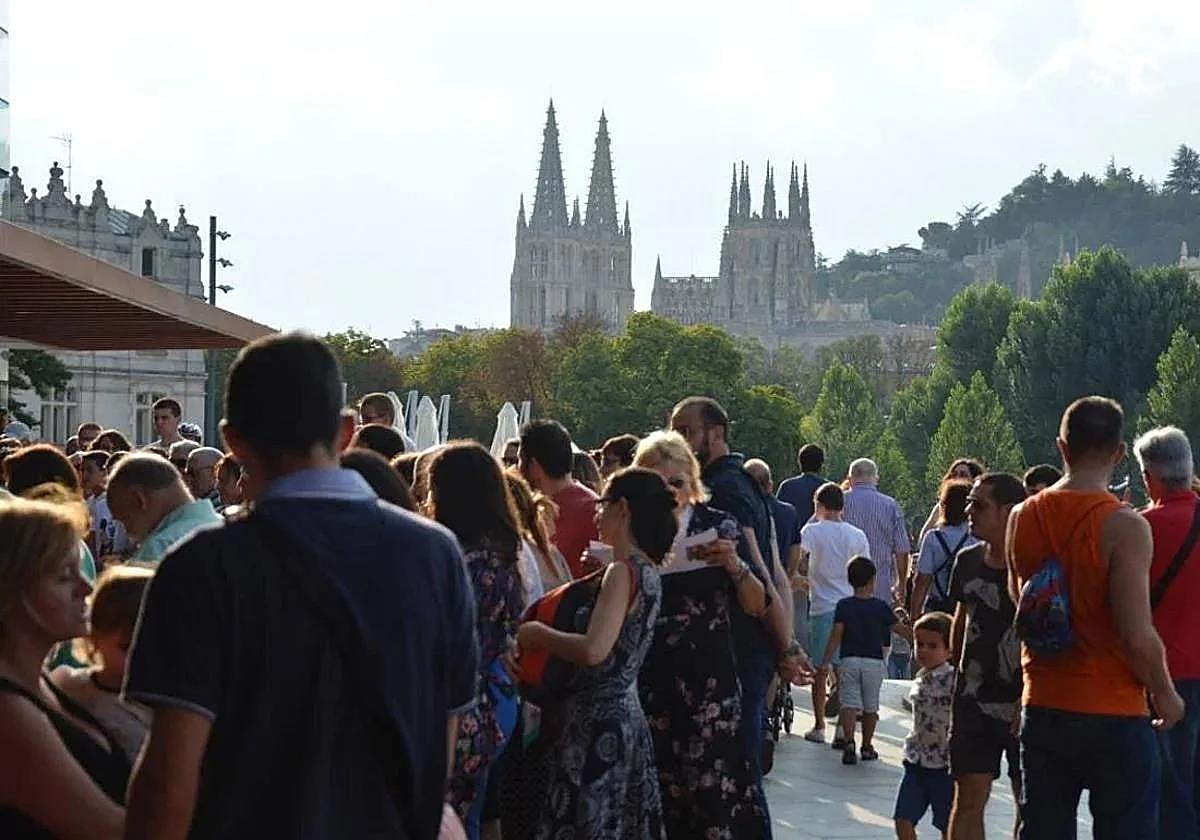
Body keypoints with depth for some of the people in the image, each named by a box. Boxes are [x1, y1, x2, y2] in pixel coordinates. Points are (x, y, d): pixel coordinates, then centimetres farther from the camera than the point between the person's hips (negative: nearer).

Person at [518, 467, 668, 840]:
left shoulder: (624, 571, -15)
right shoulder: (649, 572, 12)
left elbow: (593, 650, -25)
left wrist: (539, 633, -12)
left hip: (599, 720, -9)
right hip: (627, 714, 9)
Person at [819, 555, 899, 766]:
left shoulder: (844, 606, -4)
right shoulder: (881, 607, -1)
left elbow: (836, 636, -8)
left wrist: (825, 662, -6)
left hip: (849, 660, -1)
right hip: (874, 662, 1)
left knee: (850, 703, -2)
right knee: (870, 706, 12)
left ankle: (848, 741, -22)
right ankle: (867, 747, 18)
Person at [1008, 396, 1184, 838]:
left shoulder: (1022, 517, 2)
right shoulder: (1124, 527, -16)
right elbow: (1139, 637, -18)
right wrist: (1165, 694, -3)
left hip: (1043, 708, 5)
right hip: (1114, 714, -5)